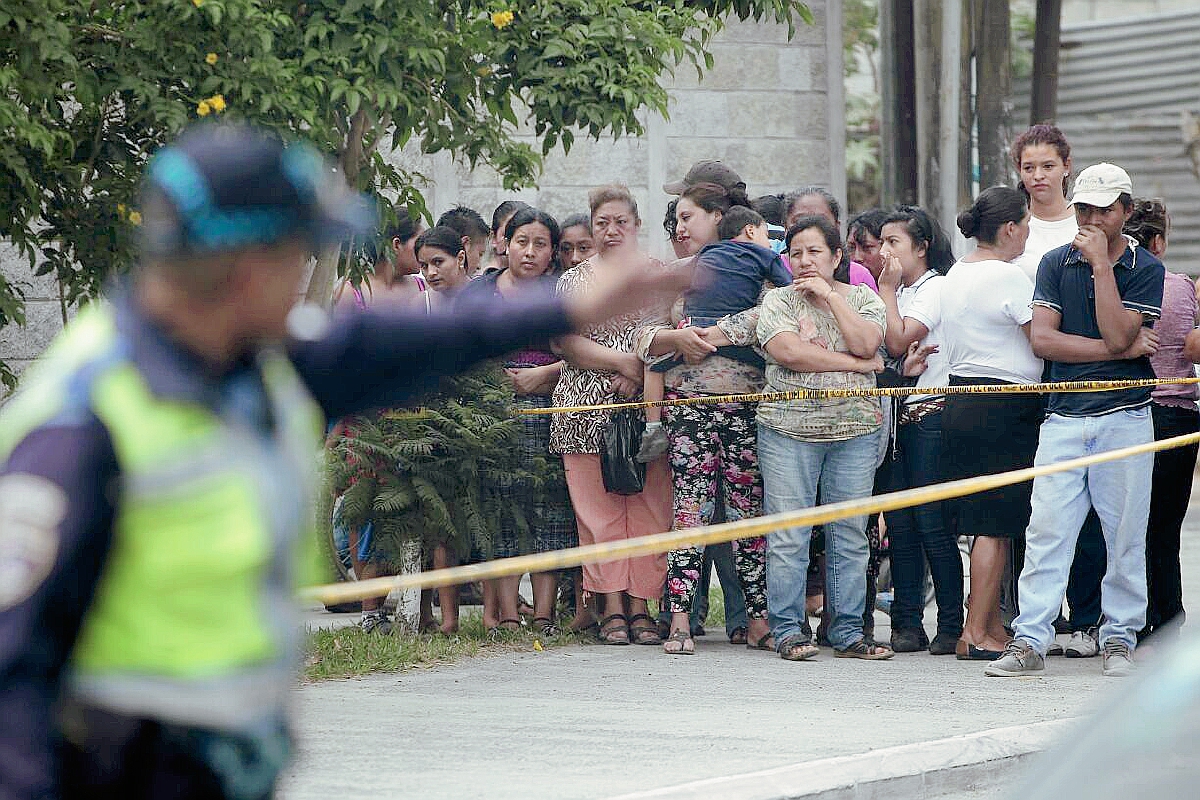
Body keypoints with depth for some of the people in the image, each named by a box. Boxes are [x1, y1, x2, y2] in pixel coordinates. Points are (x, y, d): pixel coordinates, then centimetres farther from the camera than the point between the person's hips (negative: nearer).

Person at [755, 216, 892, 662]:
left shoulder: (863, 299, 11)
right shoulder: (777, 300, 5)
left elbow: (866, 343, -8)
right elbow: (787, 351, -11)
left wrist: (830, 297, -6)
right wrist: (856, 364, -9)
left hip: (855, 431, 2)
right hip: (789, 428, -2)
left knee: (850, 536, 2)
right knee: (788, 536, -4)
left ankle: (848, 633, 7)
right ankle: (788, 630, 2)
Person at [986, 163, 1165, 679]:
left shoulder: (1145, 269, 3)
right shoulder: (1057, 264, 9)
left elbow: (1117, 334, -11)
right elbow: (1042, 339, -2)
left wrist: (1101, 263, -11)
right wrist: (1121, 349, -8)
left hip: (1124, 418, -1)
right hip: (1063, 418, 1)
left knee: (1125, 536, 1)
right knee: (1046, 530, -6)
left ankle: (1119, 638, 11)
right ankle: (1029, 640, -7)